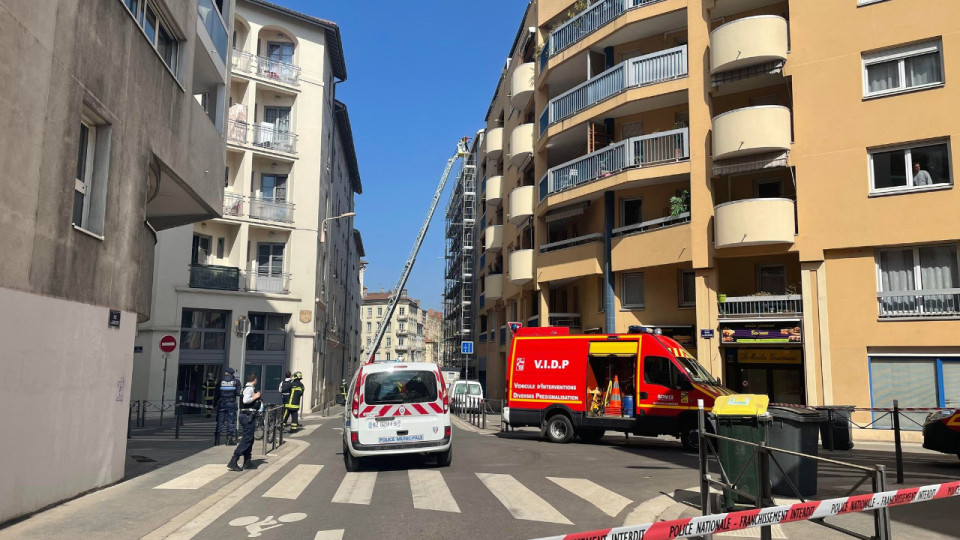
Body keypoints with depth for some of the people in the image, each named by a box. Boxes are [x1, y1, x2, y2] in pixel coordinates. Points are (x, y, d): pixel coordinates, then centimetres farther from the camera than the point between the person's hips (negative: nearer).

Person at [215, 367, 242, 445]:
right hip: (231, 403, -1)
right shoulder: (236, 381, -1)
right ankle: (229, 438, 1)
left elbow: (217, 393, 3)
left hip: (222, 404, 2)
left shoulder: (221, 381, 3)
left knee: (220, 421, 7)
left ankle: (217, 440, 6)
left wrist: (216, 404, 8)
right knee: (231, 421, 5)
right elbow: (238, 393, -7)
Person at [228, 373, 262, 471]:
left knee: (249, 439, 16)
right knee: (246, 439, -9)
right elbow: (245, 400, -29)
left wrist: (257, 400, 27)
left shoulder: (247, 388, 15)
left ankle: (247, 462, 22)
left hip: (247, 416, 10)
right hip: (248, 416, -10)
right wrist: (255, 397, -16)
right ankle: (233, 462, -13)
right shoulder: (250, 388, -14)